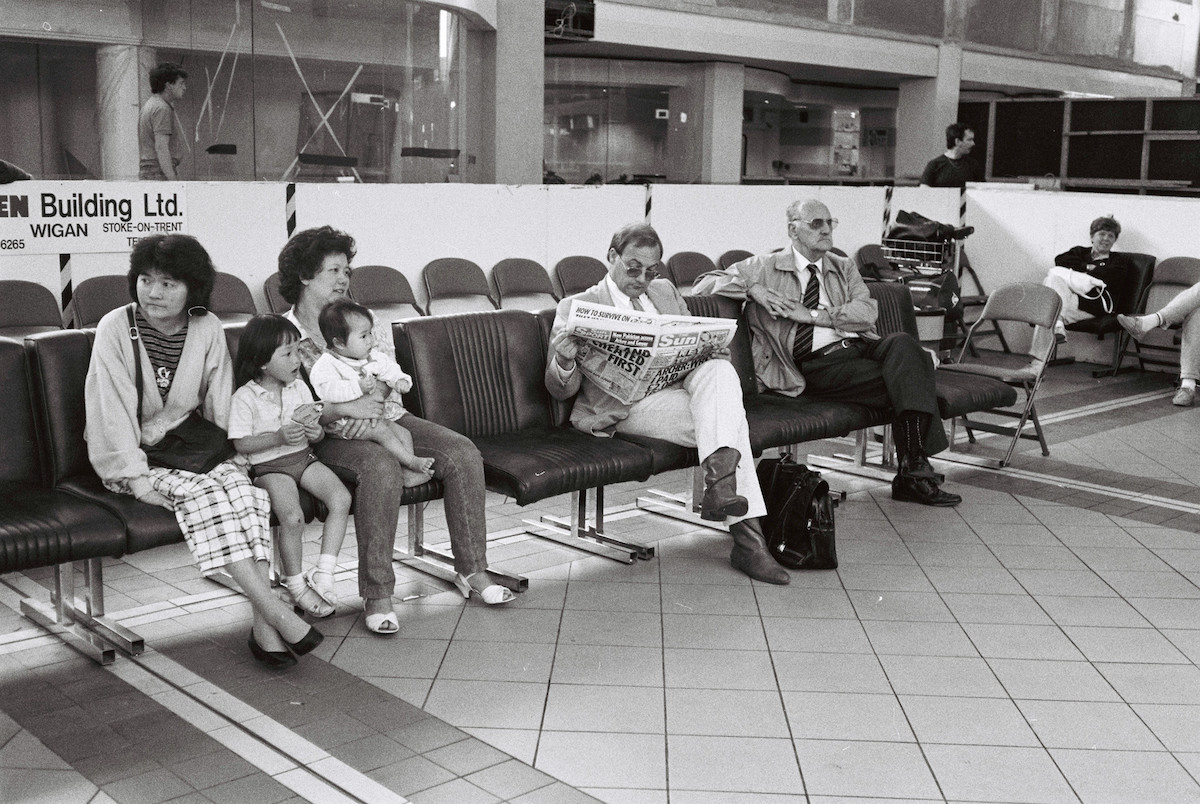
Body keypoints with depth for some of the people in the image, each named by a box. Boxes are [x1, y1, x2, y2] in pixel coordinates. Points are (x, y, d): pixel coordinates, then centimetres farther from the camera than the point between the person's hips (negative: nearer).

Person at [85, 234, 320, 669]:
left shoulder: (208, 330, 2)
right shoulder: (116, 328, -9)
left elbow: (220, 409, 9)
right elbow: (110, 408, -14)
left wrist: (217, 452, -5)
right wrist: (138, 480, -21)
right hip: (130, 458, -3)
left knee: (242, 487, -27)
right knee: (201, 492, -31)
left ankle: (263, 626, -34)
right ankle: (276, 612, -34)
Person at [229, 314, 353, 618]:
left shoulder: (299, 388, 10)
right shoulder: (245, 397, -7)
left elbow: (316, 427, 15)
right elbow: (242, 444, -11)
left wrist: (316, 431, -10)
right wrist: (279, 437, -23)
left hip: (303, 457, 6)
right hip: (269, 467, -5)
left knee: (341, 498, -20)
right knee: (292, 517, -29)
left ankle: (324, 573, -13)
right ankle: (296, 584, -8)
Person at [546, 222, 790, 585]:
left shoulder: (666, 292, 23)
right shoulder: (577, 307, 5)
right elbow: (562, 389, 0)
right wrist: (564, 360, -25)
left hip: (682, 384, 5)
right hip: (630, 404, -5)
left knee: (719, 369, -30)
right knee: (727, 421, -28)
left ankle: (719, 480, -36)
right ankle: (747, 537, -32)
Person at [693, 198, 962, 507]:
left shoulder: (844, 268, 25)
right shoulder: (765, 268, 15)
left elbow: (868, 311, 6)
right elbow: (703, 285, 8)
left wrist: (812, 315, -7)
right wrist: (754, 289, -7)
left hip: (862, 346, 4)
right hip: (819, 363, -4)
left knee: (903, 343, -32)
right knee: (906, 382, -28)